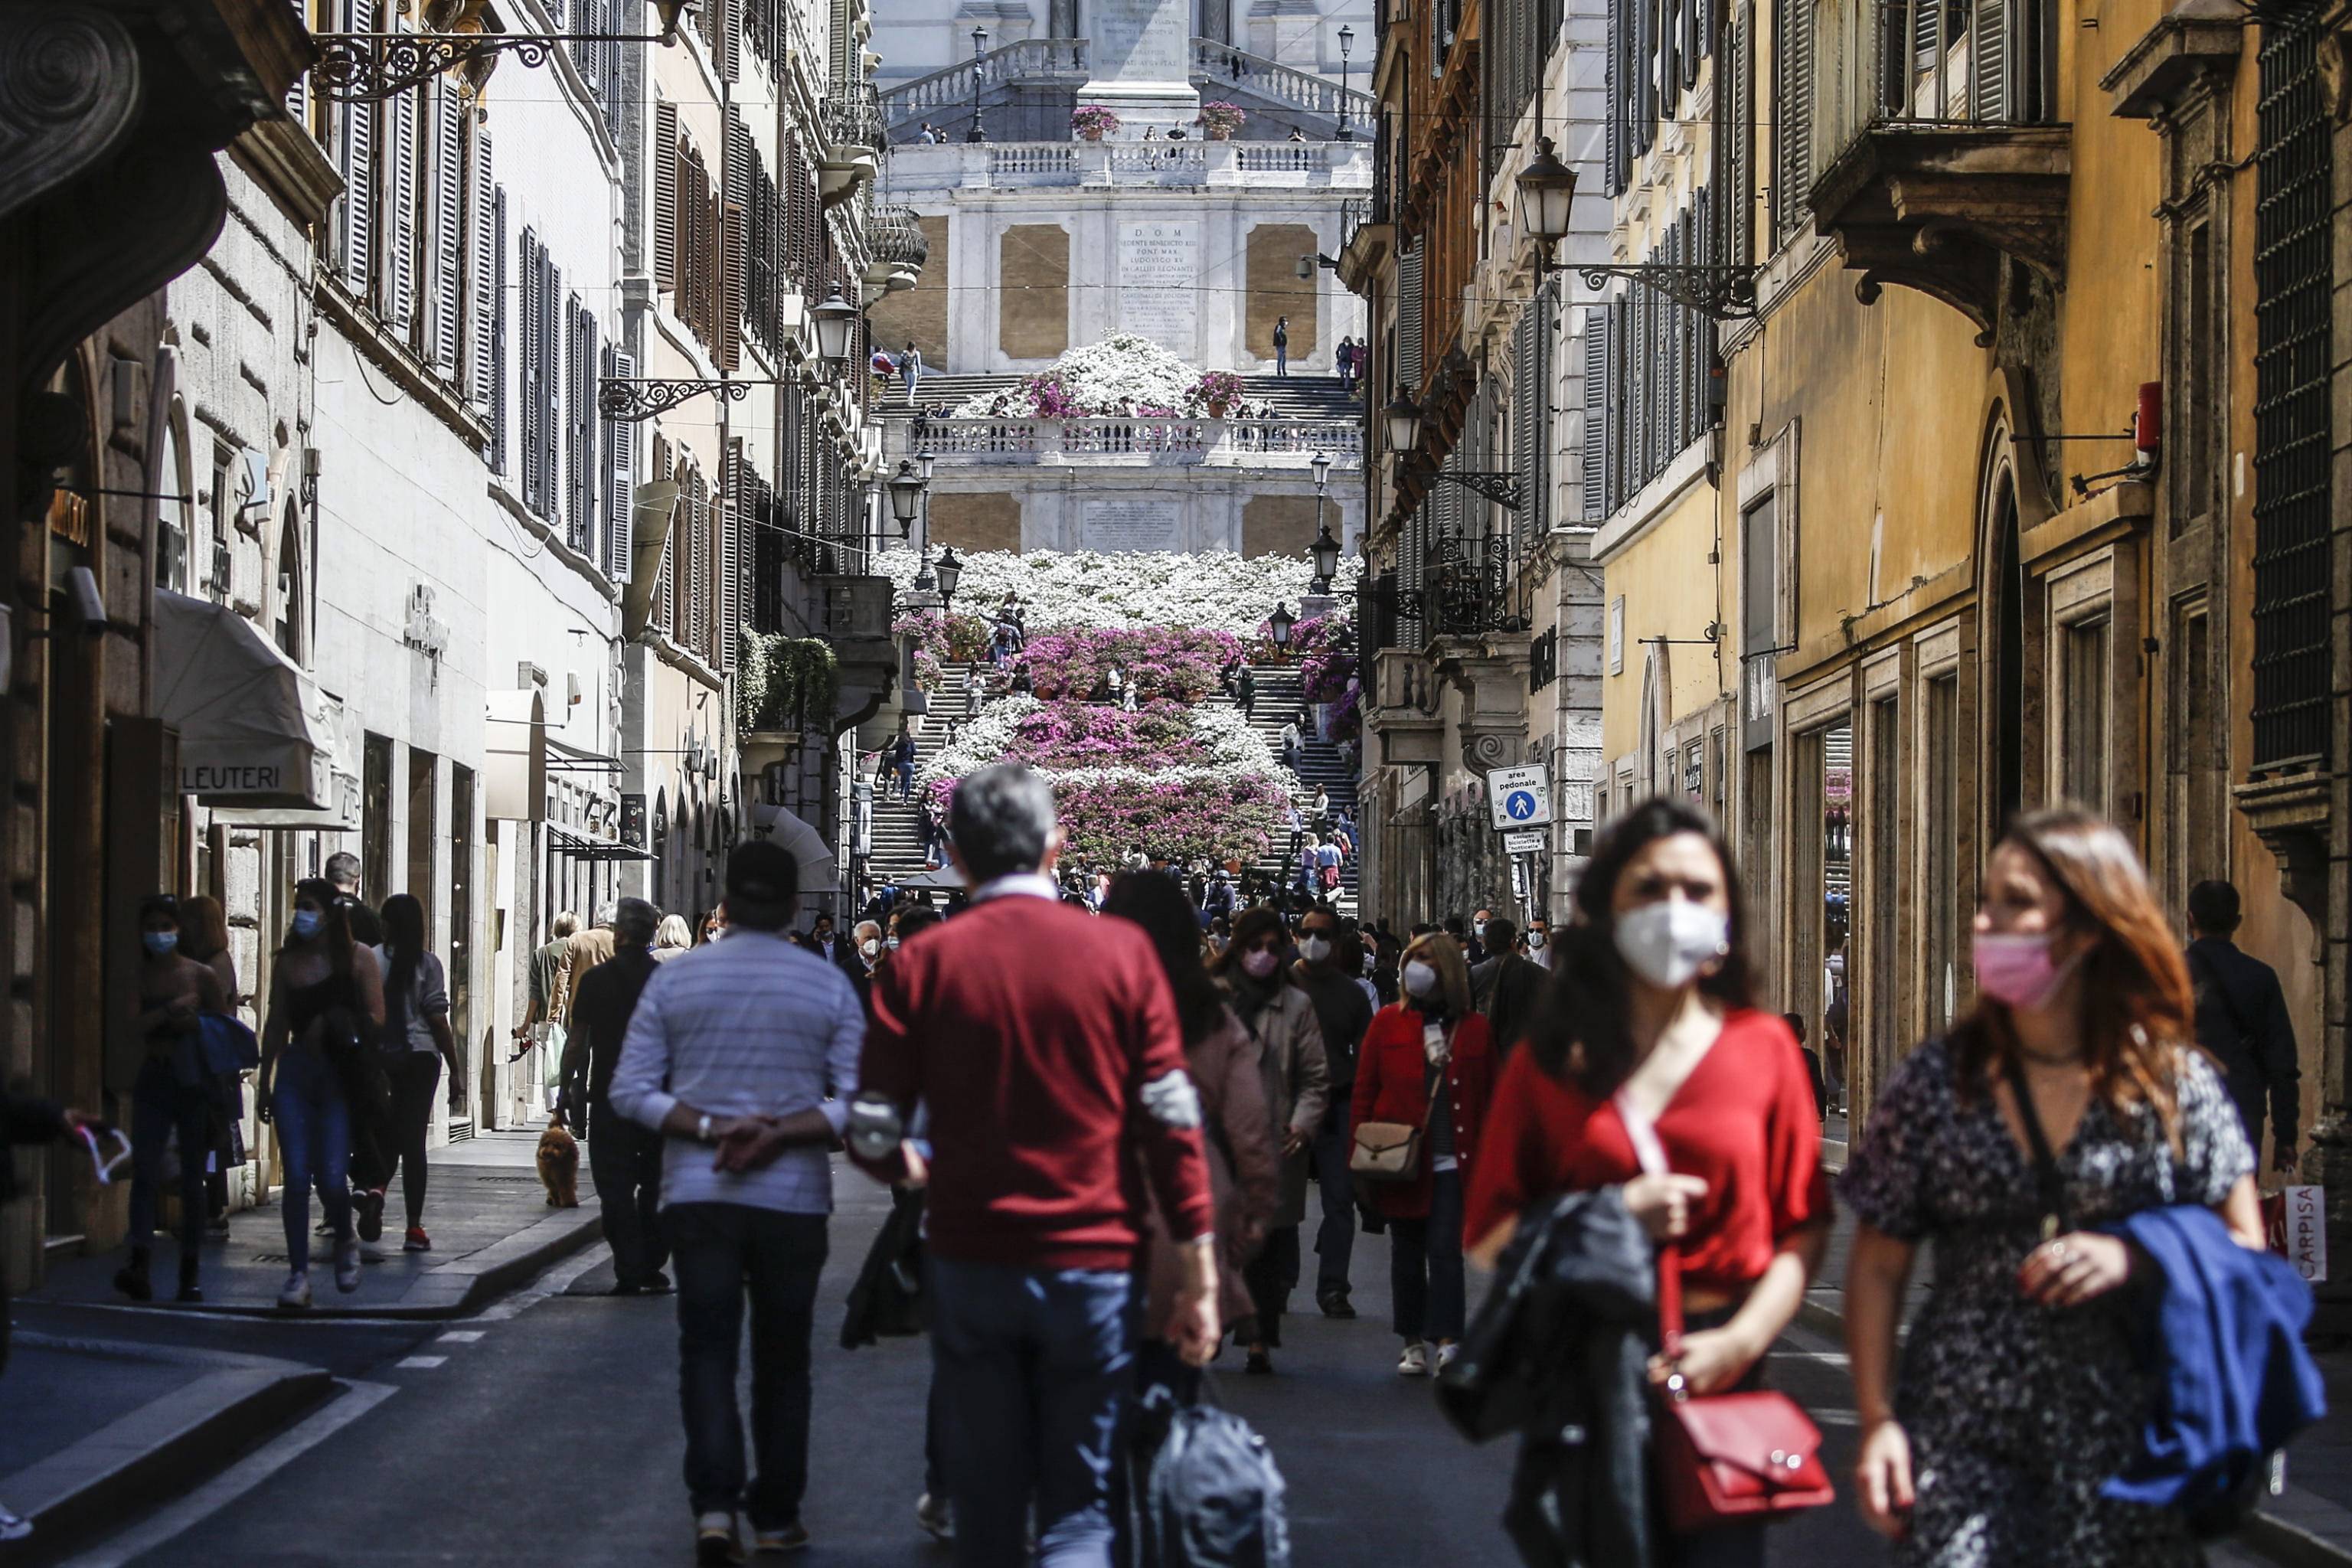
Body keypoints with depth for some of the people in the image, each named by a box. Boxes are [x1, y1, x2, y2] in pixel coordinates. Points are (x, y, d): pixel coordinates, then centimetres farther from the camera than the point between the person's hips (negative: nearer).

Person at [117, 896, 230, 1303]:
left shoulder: (201, 976, 4)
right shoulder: (136, 976, 6)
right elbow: (129, 1027, -7)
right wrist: (169, 1011, -16)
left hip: (195, 1085, 0)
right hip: (153, 1085, 0)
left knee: (192, 1179, 4)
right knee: (145, 1172, -15)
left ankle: (190, 1274, 9)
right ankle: (139, 1265, -25)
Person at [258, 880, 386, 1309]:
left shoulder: (357, 958, 1)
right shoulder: (288, 962, 10)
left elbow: (376, 1019, -2)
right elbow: (276, 1025, 14)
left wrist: (334, 1029, -16)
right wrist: (264, 1082, 13)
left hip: (340, 1078, -3)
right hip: (295, 1076, 3)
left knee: (331, 1179, -8)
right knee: (296, 1178, -3)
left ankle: (346, 1240, 23)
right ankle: (298, 1274, 3)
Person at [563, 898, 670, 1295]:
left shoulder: (597, 979, -5)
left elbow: (577, 1043, -5)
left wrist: (568, 1090, 3)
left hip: (609, 1096, -2)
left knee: (616, 1187, 0)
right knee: (655, 1184, 13)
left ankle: (629, 1272, -5)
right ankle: (653, 1266, 14)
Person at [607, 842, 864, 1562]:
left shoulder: (674, 979, -1)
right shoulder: (829, 985, -2)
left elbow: (630, 1091, -4)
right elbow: (856, 1103, -8)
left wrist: (709, 1129, -10)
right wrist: (779, 1136, -12)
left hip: (698, 1195, 0)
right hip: (795, 1198, 0)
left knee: (707, 1350, 3)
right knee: (782, 1359, 11)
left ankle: (714, 1503, -15)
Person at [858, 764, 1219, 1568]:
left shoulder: (922, 963, -2)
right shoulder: (1119, 950, -4)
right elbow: (1172, 1120, -6)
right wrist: (1199, 1279, -2)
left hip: (971, 1265, 1)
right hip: (1091, 1264, -1)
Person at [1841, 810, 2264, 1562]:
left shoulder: (2176, 1083, 2)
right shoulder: (1935, 1082, 4)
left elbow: (2246, 1249, 5)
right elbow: (1877, 1268, 6)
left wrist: (2133, 1259, -13)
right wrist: (1877, 1421, -4)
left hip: (2124, 1442, 0)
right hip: (1963, 1437, 0)